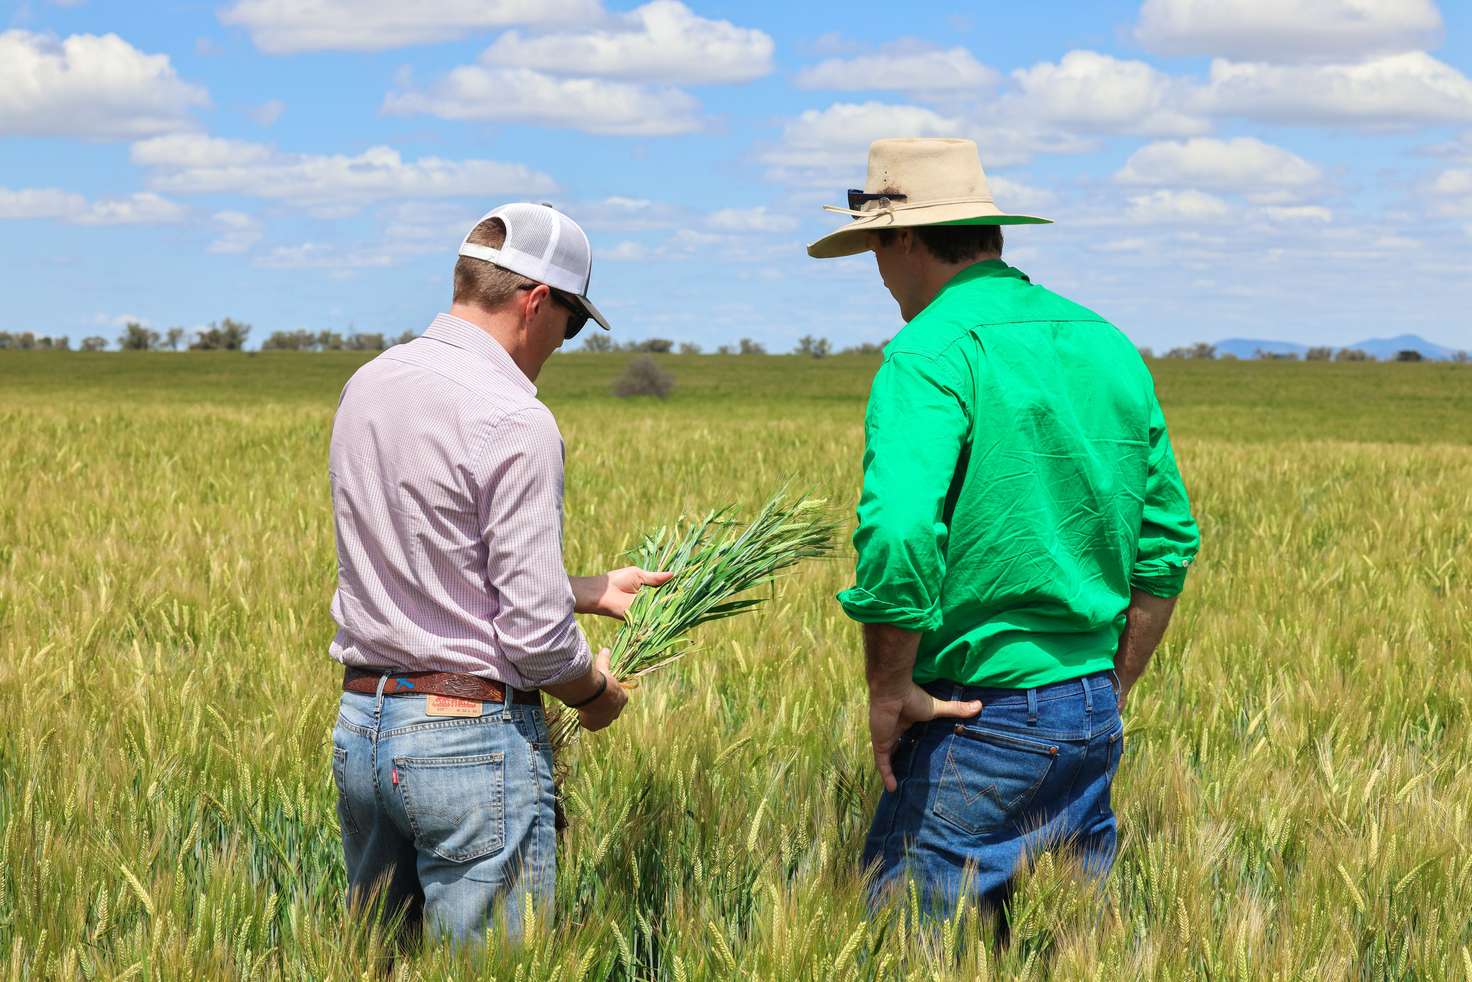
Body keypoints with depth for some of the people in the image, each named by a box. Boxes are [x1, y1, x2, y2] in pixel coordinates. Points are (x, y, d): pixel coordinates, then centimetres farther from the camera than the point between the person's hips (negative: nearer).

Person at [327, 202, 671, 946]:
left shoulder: (366, 387, 8)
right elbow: (534, 633, -18)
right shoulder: (515, 422, -17)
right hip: (474, 735, -8)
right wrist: (594, 692, 3)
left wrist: (590, 591, 21)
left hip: (360, 722, 8)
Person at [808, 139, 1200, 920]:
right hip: (1093, 723, 8)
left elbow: (897, 537, -27)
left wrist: (889, 692, -14)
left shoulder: (933, 353, -13)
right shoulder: (1107, 346, 12)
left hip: (980, 723, -8)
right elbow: (1168, 541, 17)